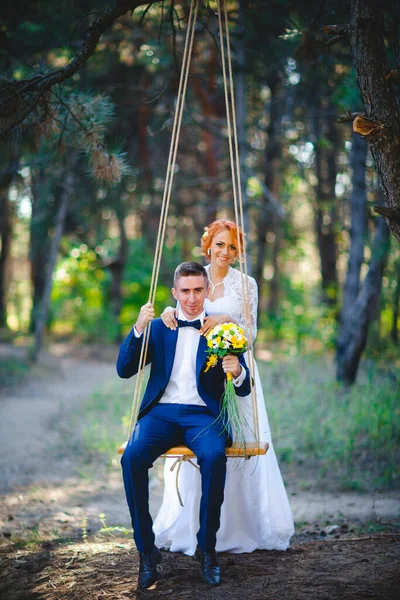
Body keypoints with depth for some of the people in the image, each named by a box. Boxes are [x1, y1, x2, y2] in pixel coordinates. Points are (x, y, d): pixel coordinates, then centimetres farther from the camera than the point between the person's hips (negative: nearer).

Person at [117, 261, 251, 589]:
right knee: (133, 456, -30)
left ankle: (207, 547, -17)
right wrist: (138, 328, -9)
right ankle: (146, 550, -17)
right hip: (161, 412, 1)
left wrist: (237, 372, -19)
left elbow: (244, 389, 5)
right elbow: (124, 369, 5)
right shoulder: (158, 327, 15)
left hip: (202, 414, -1)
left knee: (214, 455, -35)